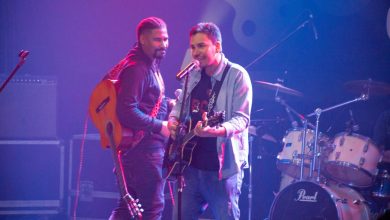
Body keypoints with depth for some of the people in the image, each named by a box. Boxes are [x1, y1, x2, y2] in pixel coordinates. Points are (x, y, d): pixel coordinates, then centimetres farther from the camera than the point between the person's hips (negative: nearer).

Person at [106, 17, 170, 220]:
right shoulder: (136, 69, -17)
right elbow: (126, 112, -25)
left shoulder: (151, 65, 15)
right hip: (144, 149, -10)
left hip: (144, 147, 10)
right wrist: (160, 126, -20)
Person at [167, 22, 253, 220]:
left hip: (223, 167, -6)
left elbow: (242, 119, -17)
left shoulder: (237, 75, -9)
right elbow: (179, 105, 22)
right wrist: (173, 120, -1)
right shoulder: (193, 75, 11)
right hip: (191, 163, 7)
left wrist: (216, 130, -35)